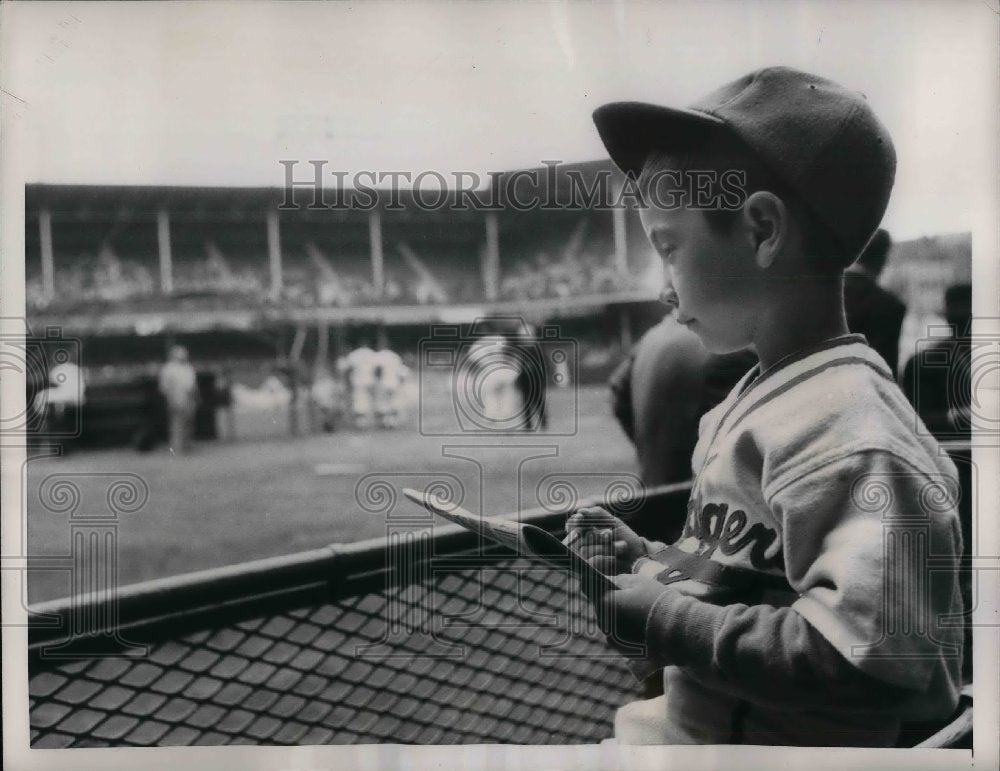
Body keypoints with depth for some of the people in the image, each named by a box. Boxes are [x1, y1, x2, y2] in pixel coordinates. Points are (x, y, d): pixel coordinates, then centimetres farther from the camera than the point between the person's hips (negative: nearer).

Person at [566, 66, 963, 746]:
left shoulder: (850, 434, -24)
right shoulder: (759, 396, 7)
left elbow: (878, 662, -32)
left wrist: (665, 623, -26)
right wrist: (650, 562, 2)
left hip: (767, 739, -8)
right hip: (688, 724, 9)